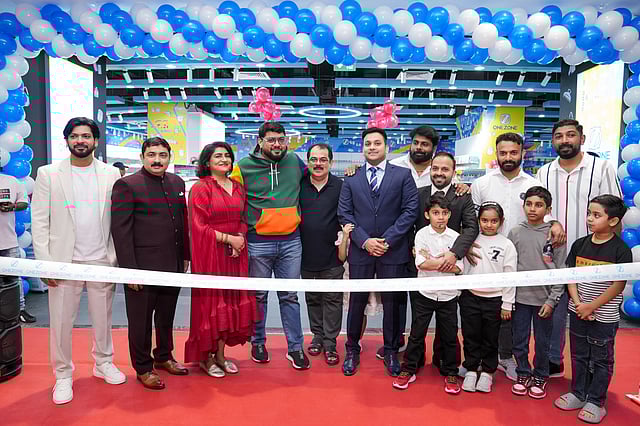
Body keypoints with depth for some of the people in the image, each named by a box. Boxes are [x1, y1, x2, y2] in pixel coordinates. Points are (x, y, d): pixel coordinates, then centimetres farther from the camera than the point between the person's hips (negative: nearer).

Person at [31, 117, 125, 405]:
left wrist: (116, 257, -2)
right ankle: (63, 376, 24)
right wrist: (44, 262, -7)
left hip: (102, 261, 1)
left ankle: (103, 363, 32)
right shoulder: (48, 174, 2)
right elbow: (39, 222, 0)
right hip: (64, 262, -1)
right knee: (61, 321, 7)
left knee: (103, 318, 12)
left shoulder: (111, 174, 4)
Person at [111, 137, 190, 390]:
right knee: (141, 320, 9)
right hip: (142, 267, -5)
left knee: (167, 316, 19)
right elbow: (121, 230, -11)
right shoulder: (127, 185, -8)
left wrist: (185, 256, 12)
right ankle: (143, 368, 26)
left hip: (173, 265, 6)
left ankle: (163, 357, 39)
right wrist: (129, 269, -15)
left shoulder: (177, 183, 10)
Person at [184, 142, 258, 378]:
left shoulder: (238, 188, 11)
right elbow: (198, 226, -10)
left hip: (236, 253, 6)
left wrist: (241, 236, -5)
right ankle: (206, 357, 20)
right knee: (210, 302, 3)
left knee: (231, 301, 9)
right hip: (210, 254, -5)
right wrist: (228, 239, -13)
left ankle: (220, 354, 24)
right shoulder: (200, 188, -6)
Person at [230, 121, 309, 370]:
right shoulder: (244, 167, -3)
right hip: (258, 243, -2)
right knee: (259, 295, 11)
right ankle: (258, 342, 30)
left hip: (291, 241, 2)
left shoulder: (294, 161, 5)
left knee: (290, 296, 9)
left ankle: (295, 347, 20)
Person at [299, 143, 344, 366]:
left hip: (332, 256, -2)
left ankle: (330, 343, 16)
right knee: (312, 299, 15)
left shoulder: (341, 186, -5)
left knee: (332, 300, 4)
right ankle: (317, 335, 31)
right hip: (307, 255, 3)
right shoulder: (299, 186, 2)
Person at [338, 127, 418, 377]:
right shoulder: (351, 180, 9)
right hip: (360, 251, 1)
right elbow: (344, 214, 3)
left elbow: (410, 210, -4)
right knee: (357, 302, 9)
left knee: (392, 303, 9)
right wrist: (365, 240, -9)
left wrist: (388, 239, -11)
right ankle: (352, 349, 28)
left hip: (393, 251, -1)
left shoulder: (403, 175, 3)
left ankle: (391, 351, 28)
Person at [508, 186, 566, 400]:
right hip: (519, 297, 1)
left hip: (544, 299, -1)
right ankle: (523, 374, 30)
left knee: (542, 342, 12)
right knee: (519, 341, 11)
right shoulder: (515, 233, -1)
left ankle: (540, 377, 31)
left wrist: (552, 300, -8)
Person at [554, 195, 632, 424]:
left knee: (601, 360, 10)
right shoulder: (579, 244, 0)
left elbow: (618, 285, -14)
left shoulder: (620, 250, -13)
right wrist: (578, 303, -10)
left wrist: (592, 306, -15)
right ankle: (578, 393, 32)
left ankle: (596, 401, 24)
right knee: (578, 356, 17)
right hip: (577, 312, 4)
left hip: (604, 317, -4)